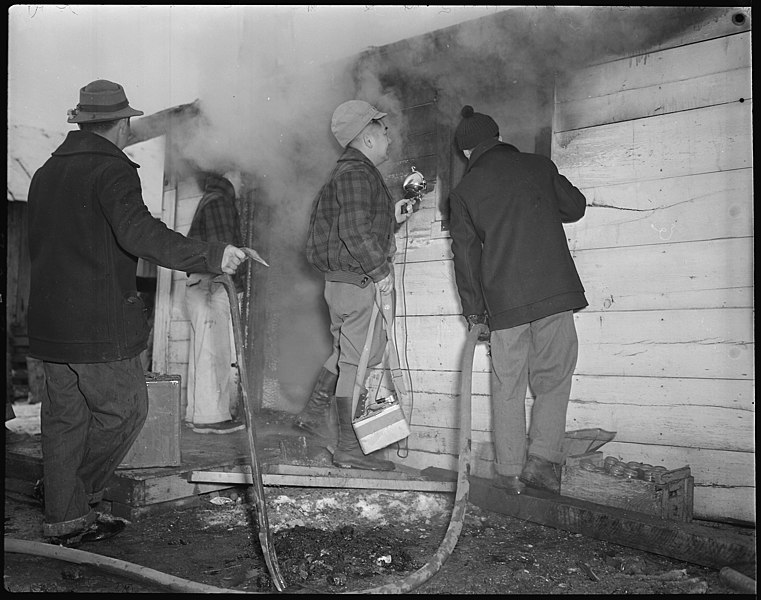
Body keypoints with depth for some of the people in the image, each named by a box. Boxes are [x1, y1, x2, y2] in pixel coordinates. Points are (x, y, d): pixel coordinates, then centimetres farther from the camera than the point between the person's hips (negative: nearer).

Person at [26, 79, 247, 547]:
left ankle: (65, 517, 23)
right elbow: (139, 232, -28)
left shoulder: (46, 173, 16)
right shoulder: (113, 170, -11)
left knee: (65, 416, 14)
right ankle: (79, 497, 18)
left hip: (49, 323, 9)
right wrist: (210, 256, -29)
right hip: (100, 325, -9)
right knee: (125, 409, 7)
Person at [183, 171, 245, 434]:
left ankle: (197, 412, 19)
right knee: (213, 352, -8)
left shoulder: (209, 201, 24)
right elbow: (221, 243, -17)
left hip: (200, 286, 10)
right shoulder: (219, 201, -7)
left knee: (204, 353, 13)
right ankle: (210, 416, -4)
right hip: (210, 286, -10)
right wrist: (235, 278, -19)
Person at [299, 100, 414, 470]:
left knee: (346, 353, 22)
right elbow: (355, 231, -24)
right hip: (357, 281, -11)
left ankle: (314, 413, 32)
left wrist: (392, 217, 17)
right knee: (359, 360, -5)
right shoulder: (355, 173, -13)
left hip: (343, 282, 11)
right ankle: (349, 449, 2)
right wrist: (381, 270, -19)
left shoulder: (352, 172, 21)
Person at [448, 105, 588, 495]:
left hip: (502, 301, 0)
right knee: (553, 378, 10)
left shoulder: (463, 192, 6)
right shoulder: (538, 166, 8)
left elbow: (466, 255, 6)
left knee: (507, 386, 9)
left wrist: (473, 312, 12)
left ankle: (510, 471, 12)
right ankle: (542, 459, 3)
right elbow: (575, 206, 19)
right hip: (555, 290, 0)